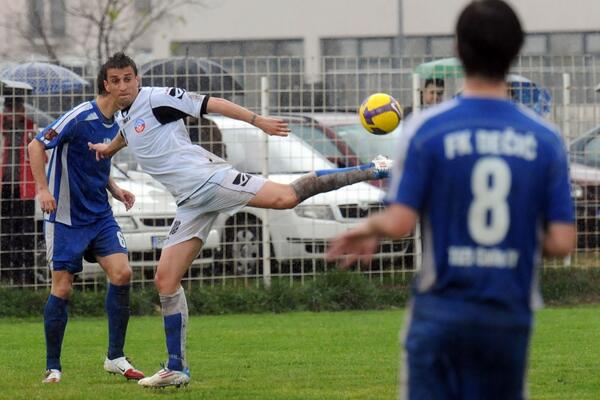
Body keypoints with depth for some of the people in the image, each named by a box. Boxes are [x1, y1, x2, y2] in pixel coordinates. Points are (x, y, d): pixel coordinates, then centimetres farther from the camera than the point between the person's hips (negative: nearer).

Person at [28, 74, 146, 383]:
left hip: (100, 216, 6)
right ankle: (53, 367, 8)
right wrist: (43, 189, -22)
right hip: (66, 218, -6)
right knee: (62, 287, -4)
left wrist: (115, 190, 7)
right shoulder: (80, 117, -16)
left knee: (121, 273, -9)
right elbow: (36, 146, -15)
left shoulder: (114, 125, 8)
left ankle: (115, 358, 0)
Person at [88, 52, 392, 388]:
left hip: (207, 179, -8)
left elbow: (211, 104, -9)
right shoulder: (123, 118, 19)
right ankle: (177, 369, 8)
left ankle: (371, 171, -20)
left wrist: (258, 120, -15)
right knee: (166, 280, 2)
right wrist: (110, 148, 61)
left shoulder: (157, 99, -5)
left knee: (284, 197, -28)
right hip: (191, 203, 8)